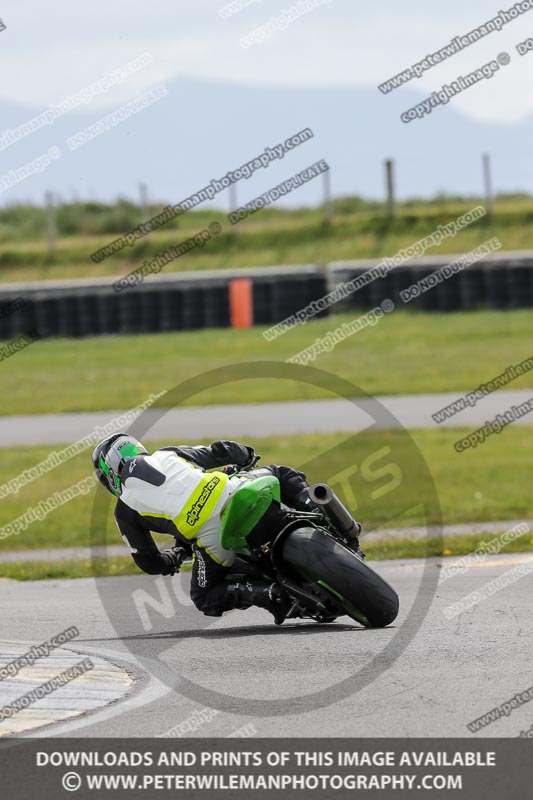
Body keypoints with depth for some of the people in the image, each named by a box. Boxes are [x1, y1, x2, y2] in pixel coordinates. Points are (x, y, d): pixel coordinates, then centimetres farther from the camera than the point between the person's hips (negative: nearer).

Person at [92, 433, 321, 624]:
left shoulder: (125, 511, 18)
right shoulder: (168, 455, 25)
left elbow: (150, 563, 18)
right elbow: (220, 453, 25)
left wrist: (176, 555, 39)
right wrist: (247, 456, 47)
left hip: (213, 537, -3)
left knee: (205, 599, 20)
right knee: (280, 474, 33)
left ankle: (267, 594, -6)